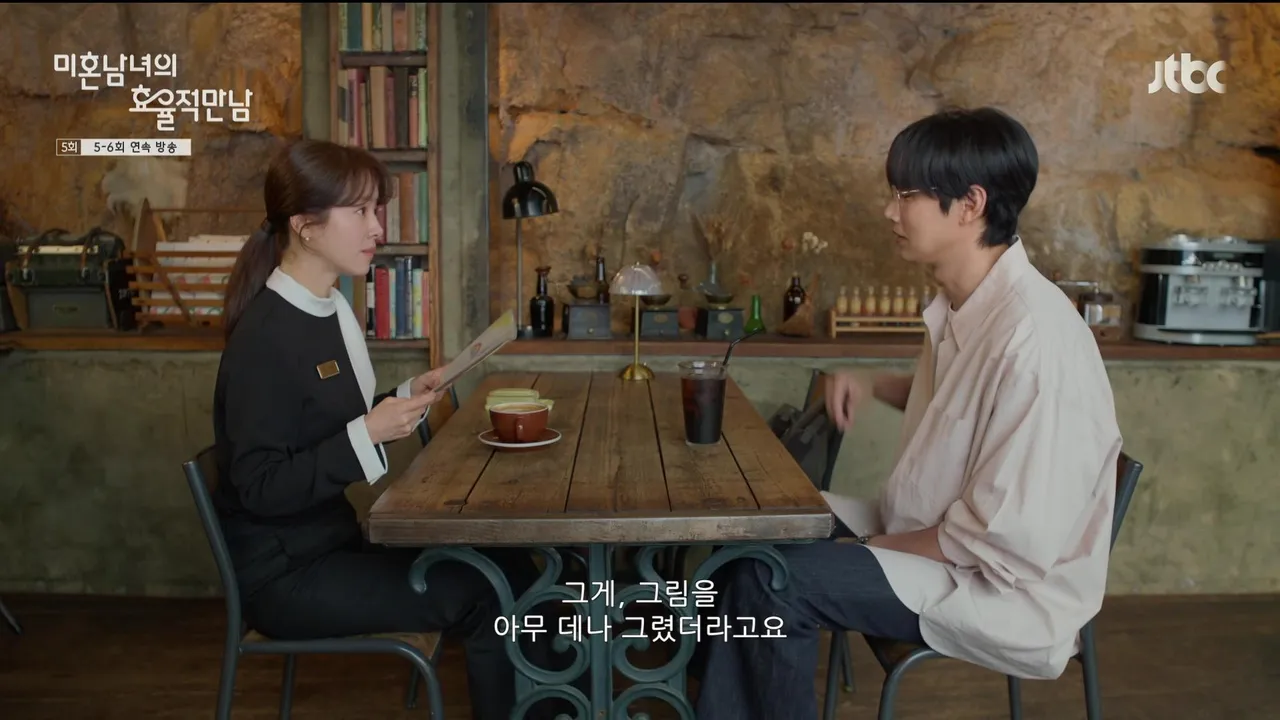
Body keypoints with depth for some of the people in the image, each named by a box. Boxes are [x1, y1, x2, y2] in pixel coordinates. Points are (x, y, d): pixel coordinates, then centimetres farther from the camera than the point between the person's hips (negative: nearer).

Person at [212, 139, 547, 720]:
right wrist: (369, 432, -27)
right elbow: (261, 489, -22)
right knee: (487, 600, -15)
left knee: (512, 569, -1)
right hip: (285, 572, -8)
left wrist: (405, 400, 0)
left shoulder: (331, 308, 6)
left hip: (338, 536, 8)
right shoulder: (264, 338, -21)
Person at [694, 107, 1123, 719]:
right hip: (935, 541, 9)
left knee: (772, 580, -19)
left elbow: (1014, 537, -28)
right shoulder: (963, 302, 0)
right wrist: (872, 388, 3)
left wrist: (883, 545, -15)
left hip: (1006, 588, -9)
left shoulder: (1032, 334, -28)